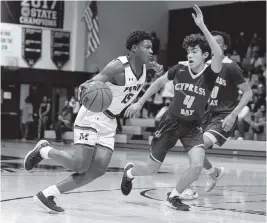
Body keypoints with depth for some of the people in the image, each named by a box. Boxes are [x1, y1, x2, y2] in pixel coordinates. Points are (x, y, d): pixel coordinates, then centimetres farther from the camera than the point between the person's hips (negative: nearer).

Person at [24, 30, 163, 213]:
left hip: (109, 122, 8)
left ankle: (48, 194, -1)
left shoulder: (144, 69, 5)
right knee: (79, 165, -16)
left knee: (98, 170, -7)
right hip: (92, 115, -8)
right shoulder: (119, 66, -20)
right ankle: (44, 150, 12)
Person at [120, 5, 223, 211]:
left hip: (192, 126, 0)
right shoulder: (180, 68, -11)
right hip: (171, 122, 0)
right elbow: (159, 82, 8)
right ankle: (130, 172, 43)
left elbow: (219, 55, -39)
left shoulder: (210, 73, -16)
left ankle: (173, 196, 3)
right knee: (152, 169, 6)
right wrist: (140, 103, 11)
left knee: (198, 165, -24)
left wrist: (202, 27, -45)